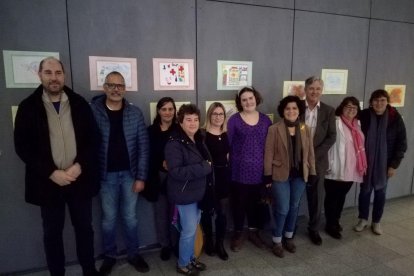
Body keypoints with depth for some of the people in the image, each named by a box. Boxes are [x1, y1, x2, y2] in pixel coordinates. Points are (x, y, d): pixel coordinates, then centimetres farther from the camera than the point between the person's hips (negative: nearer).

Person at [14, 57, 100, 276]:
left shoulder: (79, 103, 1)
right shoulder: (28, 107, -2)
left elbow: (93, 138, 0)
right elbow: (22, 146, -5)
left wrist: (79, 166, -13)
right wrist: (52, 173, -14)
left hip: (79, 179, 1)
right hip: (48, 182, -1)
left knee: (84, 227, 14)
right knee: (52, 232, 13)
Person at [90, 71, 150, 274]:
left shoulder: (135, 113, -2)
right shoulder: (92, 111, -6)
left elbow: (143, 147, -2)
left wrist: (141, 177, -5)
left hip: (129, 174, 1)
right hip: (105, 175, -1)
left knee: (130, 218, 14)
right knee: (108, 219, 14)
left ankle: (134, 255, 33)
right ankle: (109, 257, 34)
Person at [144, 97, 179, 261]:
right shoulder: (151, 131, 1)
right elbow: (148, 156, 2)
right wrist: (162, 163, -11)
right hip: (158, 177, 1)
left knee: (175, 212, 5)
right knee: (161, 212, 10)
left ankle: (175, 244, 24)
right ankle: (165, 245, 27)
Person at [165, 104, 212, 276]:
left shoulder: (198, 140, 8)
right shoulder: (174, 144, -19)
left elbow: (206, 162, 21)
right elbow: (176, 172, -27)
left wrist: (207, 166, 1)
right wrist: (204, 167, -24)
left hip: (197, 192, 8)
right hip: (185, 194, -8)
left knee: (193, 228, 19)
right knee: (189, 230, 2)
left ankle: (190, 258, 38)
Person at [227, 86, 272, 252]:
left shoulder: (265, 119, 6)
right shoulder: (234, 120, -4)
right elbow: (227, 144, -6)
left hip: (259, 170, 3)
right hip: (240, 170, -3)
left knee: (257, 203, 15)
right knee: (239, 203, 8)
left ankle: (254, 232, 35)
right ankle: (238, 234, 27)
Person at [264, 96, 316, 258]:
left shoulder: (305, 129, 3)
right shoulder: (274, 129, -9)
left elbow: (310, 153, 8)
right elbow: (268, 154, -8)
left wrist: (312, 173, 5)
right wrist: (268, 176, -10)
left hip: (300, 175, 4)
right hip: (280, 175, -4)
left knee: (294, 207, 14)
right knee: (282, 209, -2)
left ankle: (288, 238, 34)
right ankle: (277, 242, 19)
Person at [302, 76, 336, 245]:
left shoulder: (329, 111, 2)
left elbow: (331, 137, -1)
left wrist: (314, 154, -12)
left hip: (318, 160, 2)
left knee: (317, 197, 11)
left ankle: (314, 229, 30)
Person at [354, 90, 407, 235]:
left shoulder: (395, 118, -10)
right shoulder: (364, 116, -9)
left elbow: (402, 143, -5)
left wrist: (394, 164, -7)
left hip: (384, 163, 0)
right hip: (366, 161, 0)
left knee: (380, 192, 12)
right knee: (365, 190, 9)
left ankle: (376, 222, 29)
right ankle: (363, 219, 27)